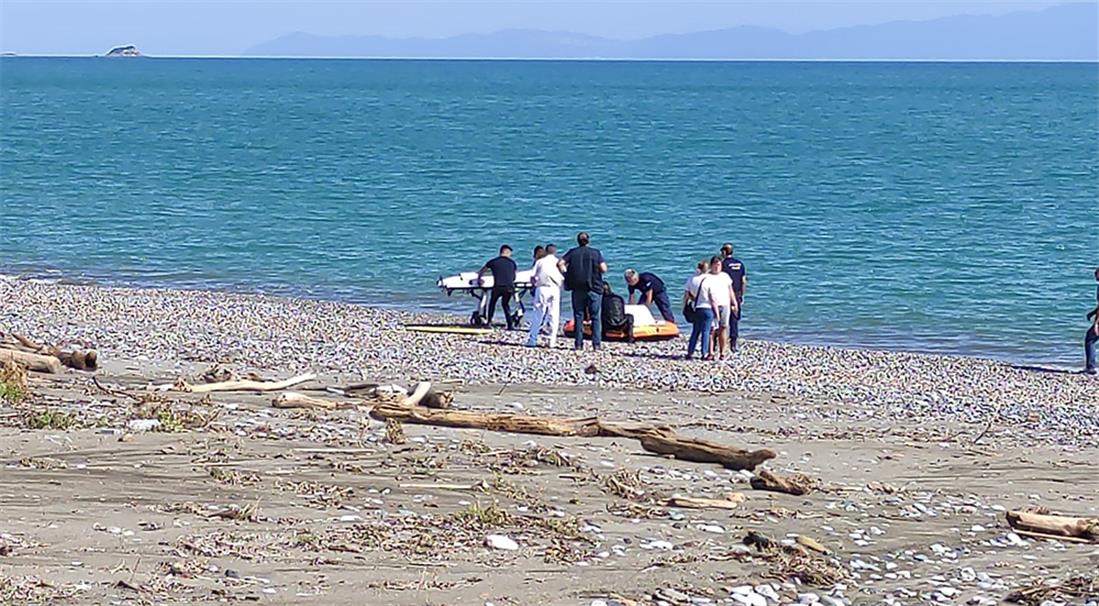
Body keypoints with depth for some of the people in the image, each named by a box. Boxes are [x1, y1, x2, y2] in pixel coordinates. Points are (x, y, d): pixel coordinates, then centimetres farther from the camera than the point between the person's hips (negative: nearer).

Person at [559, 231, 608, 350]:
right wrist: (596, 270, 11)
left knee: (578, 316, 9)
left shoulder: (573, 252, 2)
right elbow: (603, 269, -10)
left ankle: (578, 344, 6)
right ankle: (596, 344, -3)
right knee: (596, 317, 3)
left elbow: (560, 264, -7)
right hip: (594, 288, -2)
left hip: (577, 288, 2)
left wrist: (566, 273, 9)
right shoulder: (596, 253, -2)